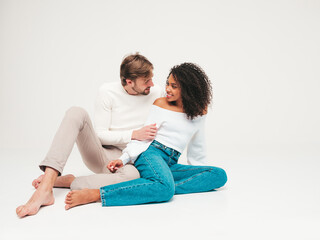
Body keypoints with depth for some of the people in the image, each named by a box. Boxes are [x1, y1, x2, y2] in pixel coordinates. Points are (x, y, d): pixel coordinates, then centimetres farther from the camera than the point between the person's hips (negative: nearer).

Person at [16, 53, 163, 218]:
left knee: (132, 175, -41)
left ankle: (64, 181, -23)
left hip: (125, 161, 0)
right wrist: (133, 134, -17)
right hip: (100, 153, 0)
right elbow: (101, 135, -8)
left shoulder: (155, 92, 1)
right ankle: (45, 187, -38)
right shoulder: (108, 92, -5)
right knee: (76, 113, -28)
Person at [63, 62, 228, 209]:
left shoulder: (200, 110, 12)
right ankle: (95, 194, -41)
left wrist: (202, 174, 23)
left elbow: (197, 146, 21)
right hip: (151, 155, -4)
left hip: (171, 165, 5)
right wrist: (124, 159, -12)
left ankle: (166, 187, -30)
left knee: (220, 175, -17)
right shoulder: (161, 104, 4)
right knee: (165, 189, -40)